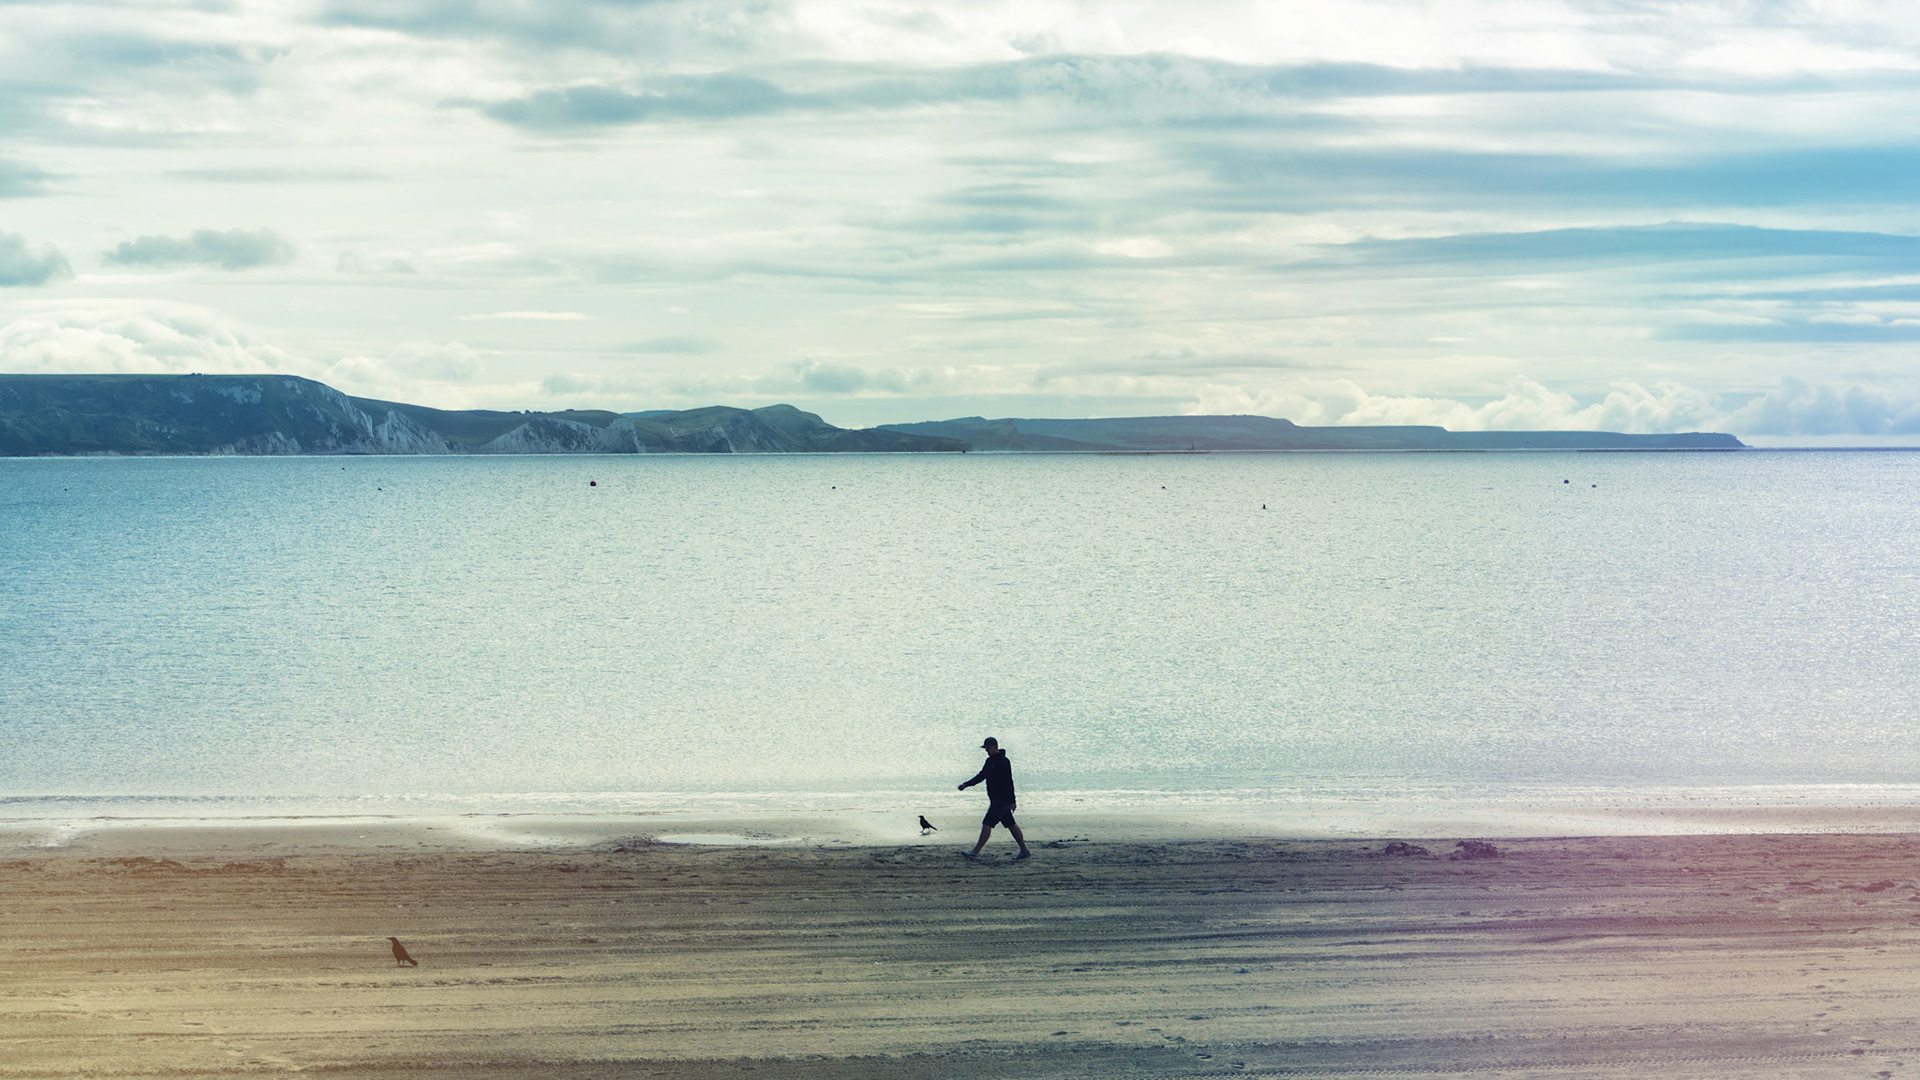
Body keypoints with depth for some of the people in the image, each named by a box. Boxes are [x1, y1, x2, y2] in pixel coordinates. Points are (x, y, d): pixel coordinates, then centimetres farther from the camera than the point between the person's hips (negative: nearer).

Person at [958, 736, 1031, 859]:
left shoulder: (1003, 762, -16)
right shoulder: (990, 761, 13)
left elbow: (1009, 782, -20)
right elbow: (981, 776, 23)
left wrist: (1011, 801, -22)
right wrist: (966, 785, 15)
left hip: (1002, 800, -10)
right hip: (996, 799, 10)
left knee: (987, 824, -10)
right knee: (1011, 825, 12)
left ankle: (975, 852, -10)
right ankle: (1024, 851, 17)